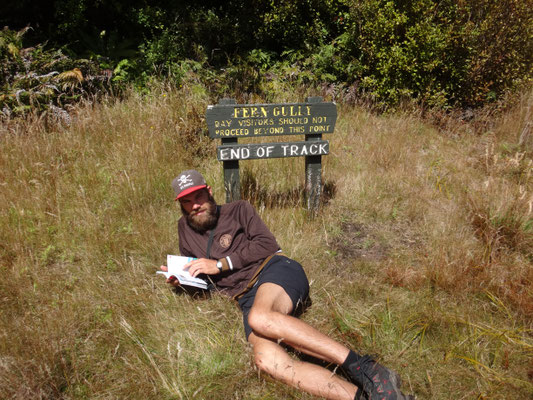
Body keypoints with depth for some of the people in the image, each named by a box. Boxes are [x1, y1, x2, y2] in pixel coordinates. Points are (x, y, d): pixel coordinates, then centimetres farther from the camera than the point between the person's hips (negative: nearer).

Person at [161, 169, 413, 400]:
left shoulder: (238, 210, 13)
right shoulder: (185, 228, 23)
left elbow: (267, 244, 1)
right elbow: (192, 270, 33)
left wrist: (220, 264, -4)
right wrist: (178, 277, 10)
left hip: (275, 270, -3)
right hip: (248, 298, 3)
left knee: (260, 318, -39)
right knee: (266, 359, -30)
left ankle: (361, 368, -37)